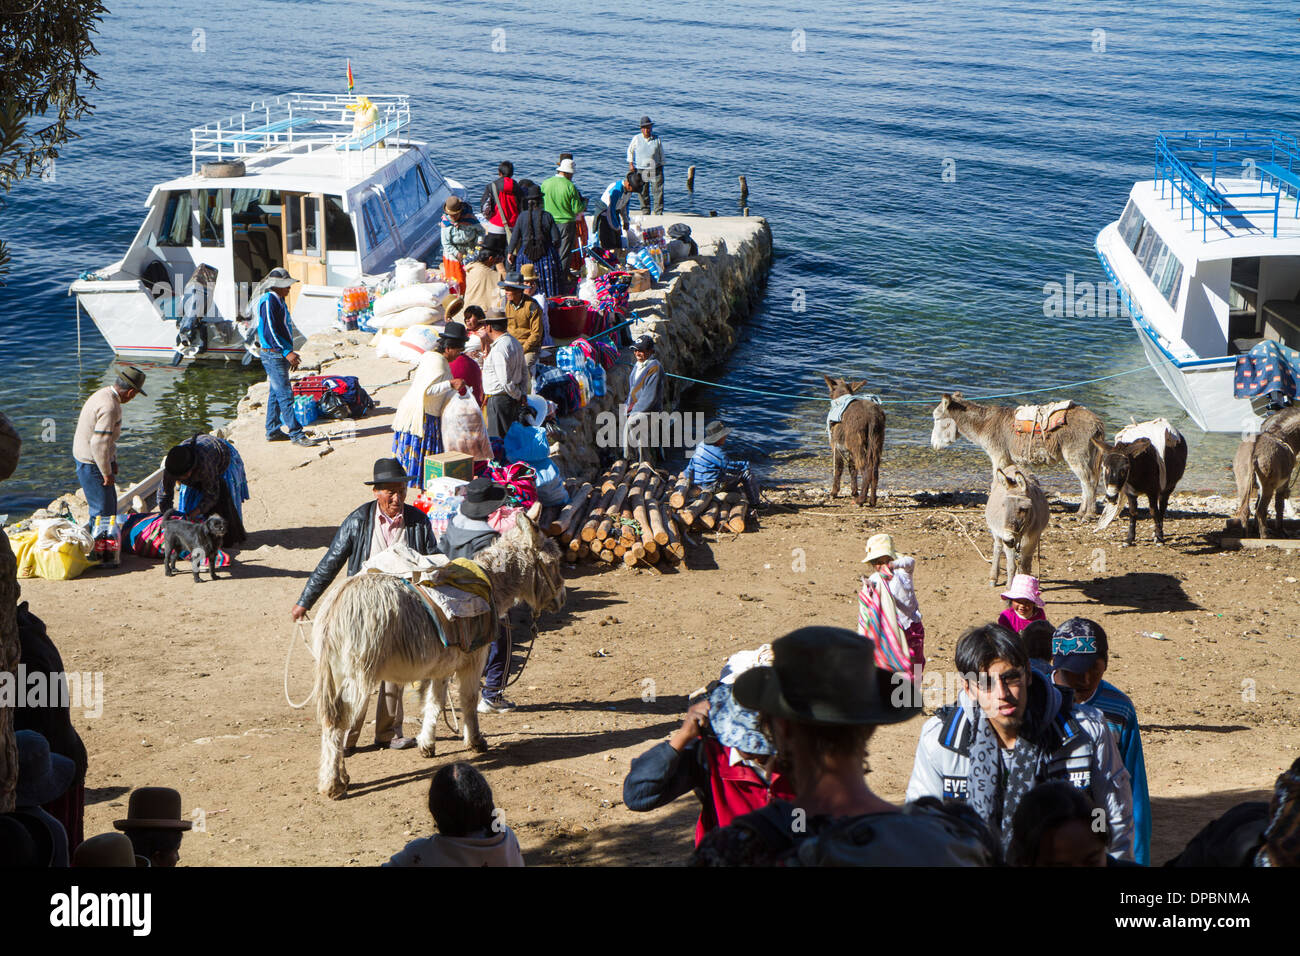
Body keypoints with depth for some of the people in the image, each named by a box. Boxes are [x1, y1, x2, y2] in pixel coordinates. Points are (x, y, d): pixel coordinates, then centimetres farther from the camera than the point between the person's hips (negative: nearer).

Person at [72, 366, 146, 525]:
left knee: (111, 504, 20)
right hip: (91, 464, -11)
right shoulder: (109, 407, -26)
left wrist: (113, 461, 19)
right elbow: (99, 443, -28)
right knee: (103, 511, -5)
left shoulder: (105, 393, 7)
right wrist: (107, 473, -18)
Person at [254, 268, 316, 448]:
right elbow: (269, 332, -22)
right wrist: (286, 352, -26)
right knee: (285, 395, -10)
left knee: (276, 393, 14)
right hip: (273, 354, -11)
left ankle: (273, 431, 21)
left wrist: (290, 353, 22)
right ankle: (296, 434, -11)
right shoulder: (268, 301, -16)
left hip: (280, 354, 11)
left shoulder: (278, 300, 16)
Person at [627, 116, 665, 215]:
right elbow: (630, 150, 15)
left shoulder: (657, 139, 4)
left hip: (656, 169, 0)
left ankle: (659, 212, 1)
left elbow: (661, 154, 13)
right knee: (643, 192, 2)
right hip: (641, 169, 0)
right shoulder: (636, 138, 2)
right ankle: (645, 211, 14)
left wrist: (661, 166, 11)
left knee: (658, 191, -4)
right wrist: (631, 163, 8)